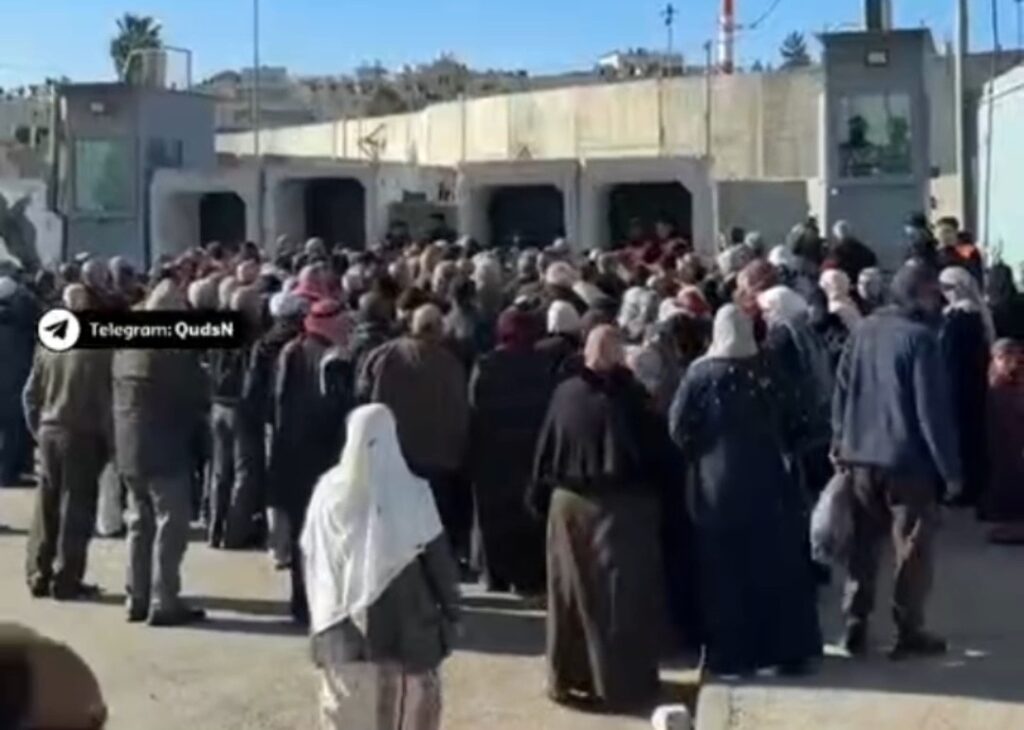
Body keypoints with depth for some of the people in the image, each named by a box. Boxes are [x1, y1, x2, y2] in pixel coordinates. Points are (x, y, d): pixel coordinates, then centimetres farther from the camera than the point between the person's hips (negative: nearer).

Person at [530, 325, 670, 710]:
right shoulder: (629, 395, -12)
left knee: (572, 592, 13)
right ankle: (623, 682, 10)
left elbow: (545, 451, 2)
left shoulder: (564, 394, -3)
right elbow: (657, 450, -8)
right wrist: (659, 486, 7)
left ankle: (568, 678, 19)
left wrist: (541, 496, 11)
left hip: (569, 503, 3)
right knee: (622, 595, 5)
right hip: (623, 506, -3)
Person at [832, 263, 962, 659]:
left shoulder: (863, 330, 4)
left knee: (864, 544, 15)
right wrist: (950, 467, -12)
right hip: (907, 457, -6)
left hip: (862, 455, 6)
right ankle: (908, 631, 12)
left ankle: (855, 627, 16)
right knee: (913, 547, 7)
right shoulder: (920, 337, -15)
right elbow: (933, 409, -17)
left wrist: (840, 440, 16)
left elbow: (842, 391, 8)